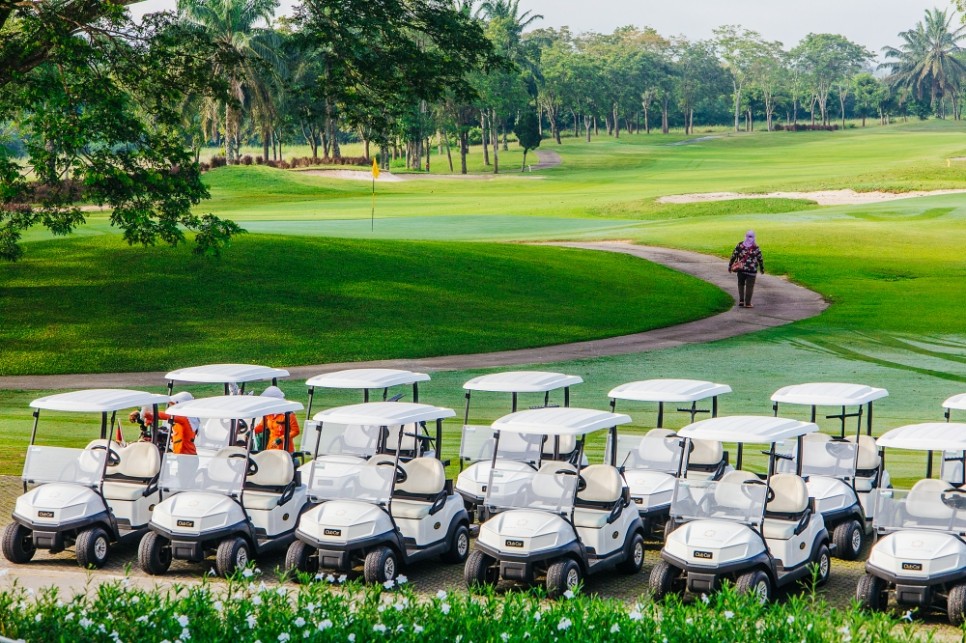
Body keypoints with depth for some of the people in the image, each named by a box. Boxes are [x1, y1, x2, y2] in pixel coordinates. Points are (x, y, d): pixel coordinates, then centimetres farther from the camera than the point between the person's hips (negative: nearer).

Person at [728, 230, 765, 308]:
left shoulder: (739, 245, -2)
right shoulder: (756, 248, -5)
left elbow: (733, 256, 0)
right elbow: (760, 259, 2)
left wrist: (730, 265, 10)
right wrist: (762, 269, 15)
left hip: (741, 269, 2)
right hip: (752, 270, -2)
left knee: (741, 284, 18)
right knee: (749, 286, 5)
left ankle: (741, 301, 10)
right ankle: (747, 303, 7)